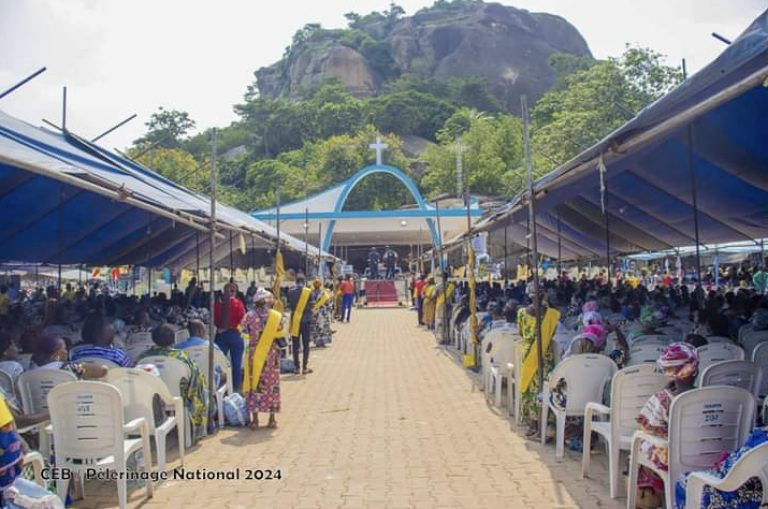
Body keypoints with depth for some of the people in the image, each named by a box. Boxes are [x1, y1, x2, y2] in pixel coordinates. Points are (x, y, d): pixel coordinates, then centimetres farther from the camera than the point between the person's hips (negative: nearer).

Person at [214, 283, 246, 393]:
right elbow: (242, 319, -10)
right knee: (236, 364, 6)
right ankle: (236, 389, 10)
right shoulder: (237, 303, -11)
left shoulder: (218, 303, -4)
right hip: (234, 334, -2)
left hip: (220, 335, 3)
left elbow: (214, 319, 2)